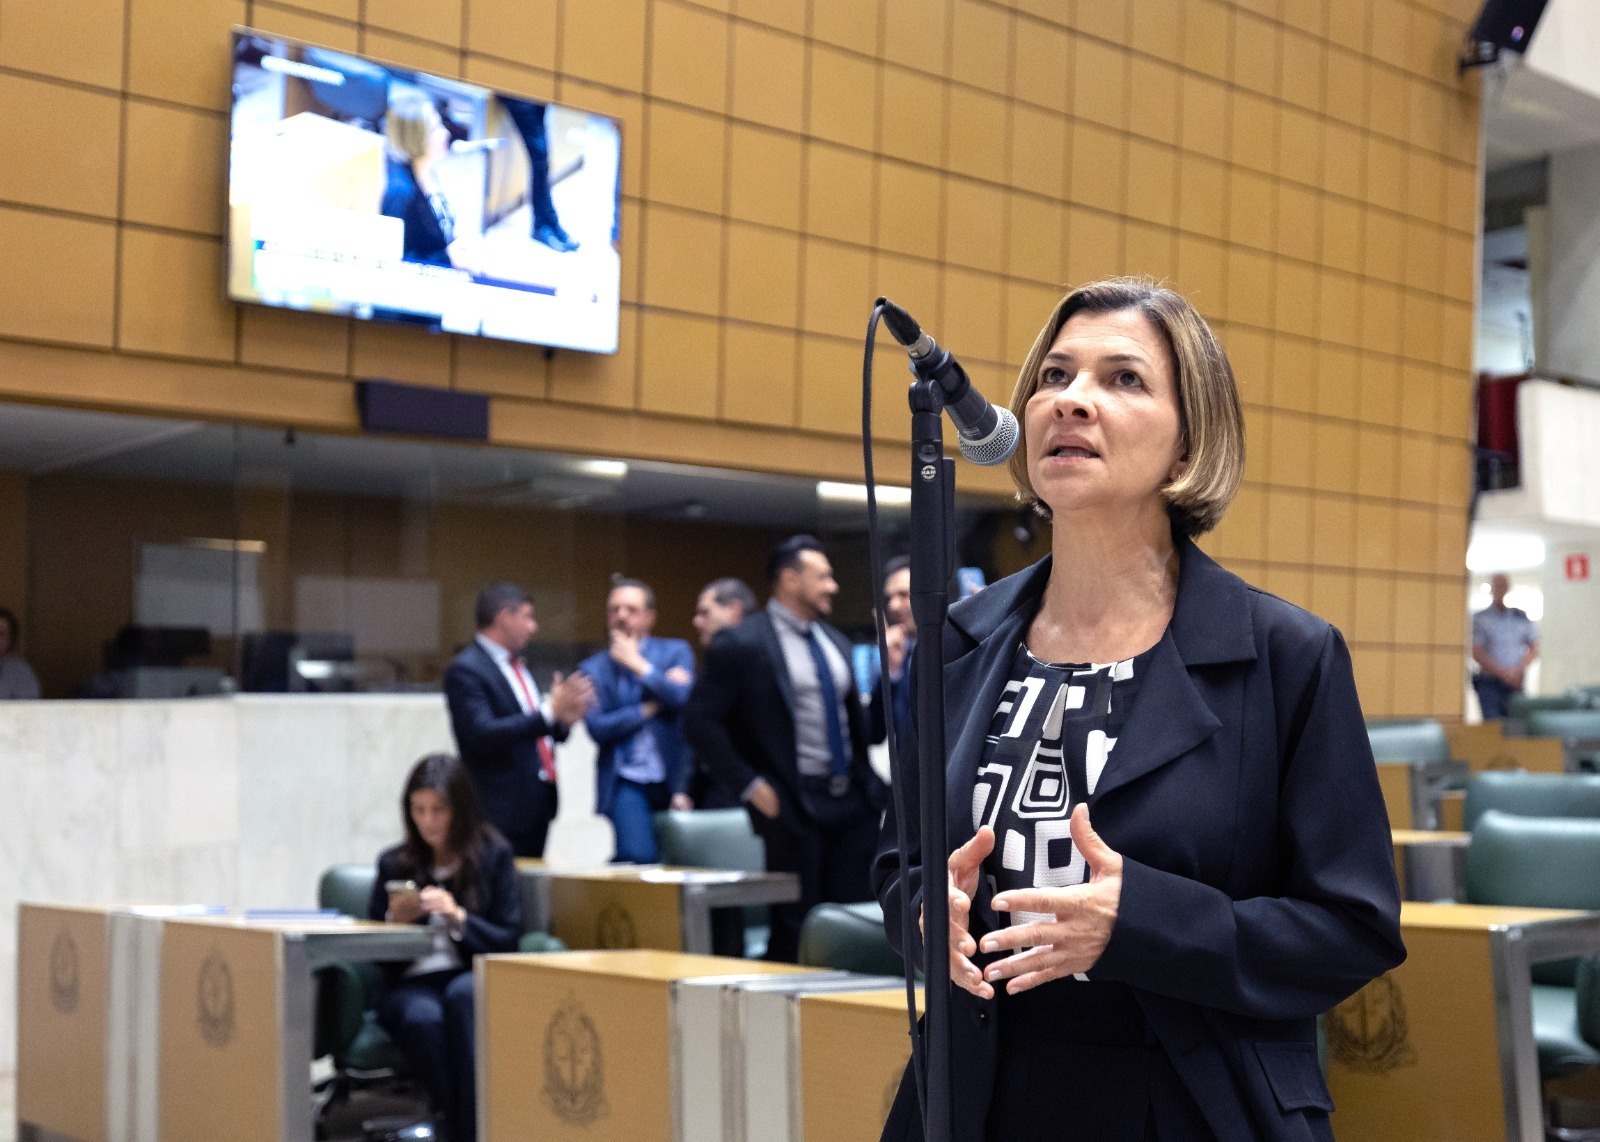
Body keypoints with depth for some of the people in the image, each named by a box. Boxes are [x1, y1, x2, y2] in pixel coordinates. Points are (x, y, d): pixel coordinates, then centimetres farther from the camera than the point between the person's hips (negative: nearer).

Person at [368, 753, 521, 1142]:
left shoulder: (494, 854, 6)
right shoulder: (394, 863, 10)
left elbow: (507, 941, 1)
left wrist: (458, 917, -15)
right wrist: (395, 920, -11)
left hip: (474, 980, -1)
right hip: (411, 983, 1)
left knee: (462, 995, -37)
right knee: (423, 1018, -35)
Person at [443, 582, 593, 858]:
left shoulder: (517, 666, 16)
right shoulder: (466, 670, -11)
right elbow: (483, 734, -22)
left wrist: (563, 721, 0)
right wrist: (550, 711, -24)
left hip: (539, 802, 8)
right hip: (503, 808, -8)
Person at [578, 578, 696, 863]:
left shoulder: (676, 652, 8)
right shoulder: (593, 668, 7)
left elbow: (683, 698, -10)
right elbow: (597, 727, -5)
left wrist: (638, 664, -7)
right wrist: (651, 708, -7)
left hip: (674, 780, 1)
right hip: (627, 784, -1)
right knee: (638, 859, -18)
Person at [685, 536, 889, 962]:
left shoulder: (835, 643, 15)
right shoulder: (740, 644, -8)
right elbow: (700, 723, -11)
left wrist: (866, 778, 10)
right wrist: (751, 785, -13)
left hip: (852, 800, 6)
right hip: (794, 805, -6)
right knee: (794, 927, -1)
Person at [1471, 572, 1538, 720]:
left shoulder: (1521, 617, 12)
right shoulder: (1480, 619, 3)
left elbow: (1534, 649, 12)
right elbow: (1477, 653, -4)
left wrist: (1519, 670, -5)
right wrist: (1502, 672, -11)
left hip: (1515, 684, 3)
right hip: (1489, 684, -2)